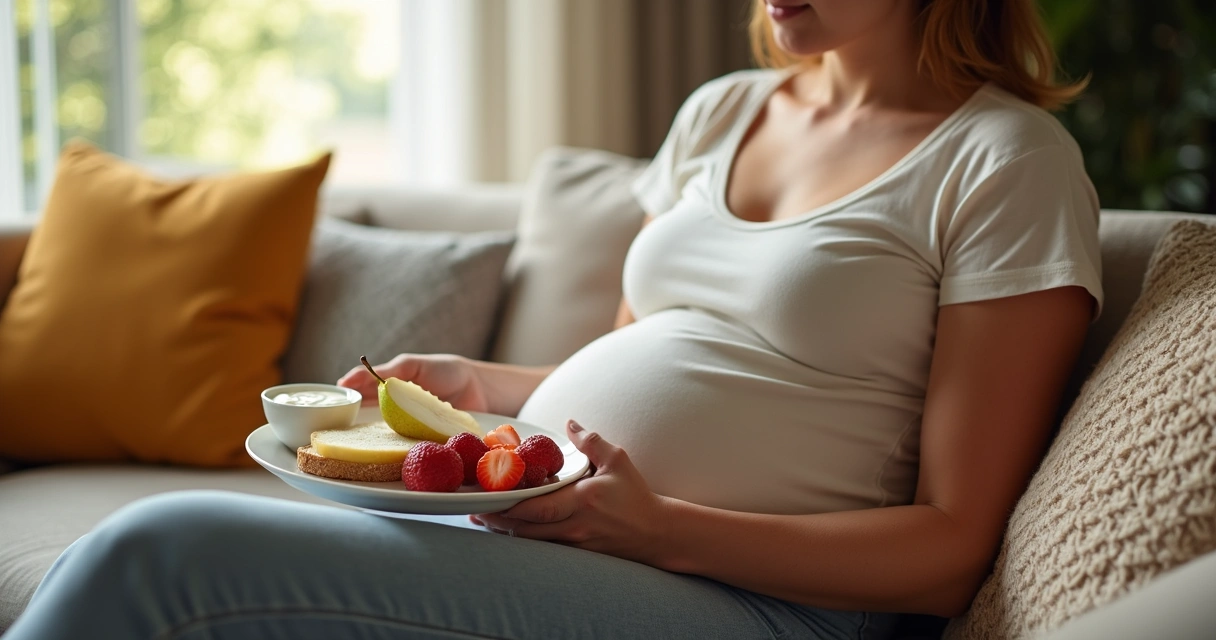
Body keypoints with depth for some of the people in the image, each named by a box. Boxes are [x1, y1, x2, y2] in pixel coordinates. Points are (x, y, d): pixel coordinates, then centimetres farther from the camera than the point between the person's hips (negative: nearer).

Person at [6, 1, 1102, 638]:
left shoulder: (1011, 161, -3)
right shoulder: (720, 113, 18)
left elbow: (952, 549, -8)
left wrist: (660, 527, -20)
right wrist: (473, 386, 5)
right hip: (513, 527, 7)